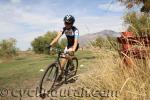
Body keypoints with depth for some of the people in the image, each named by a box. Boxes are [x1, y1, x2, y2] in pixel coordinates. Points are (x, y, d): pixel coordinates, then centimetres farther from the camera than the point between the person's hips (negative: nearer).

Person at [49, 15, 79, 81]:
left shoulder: (75, 30, -27)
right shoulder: (64, 29, -14)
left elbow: (76, 41, -39)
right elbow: (57, 37, -24)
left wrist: (73, 50, -57)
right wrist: (50, 45, -38)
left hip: (74, 45, -4)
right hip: (68, 45, 5)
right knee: (63, 60, -1)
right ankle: (61, 74, 17)